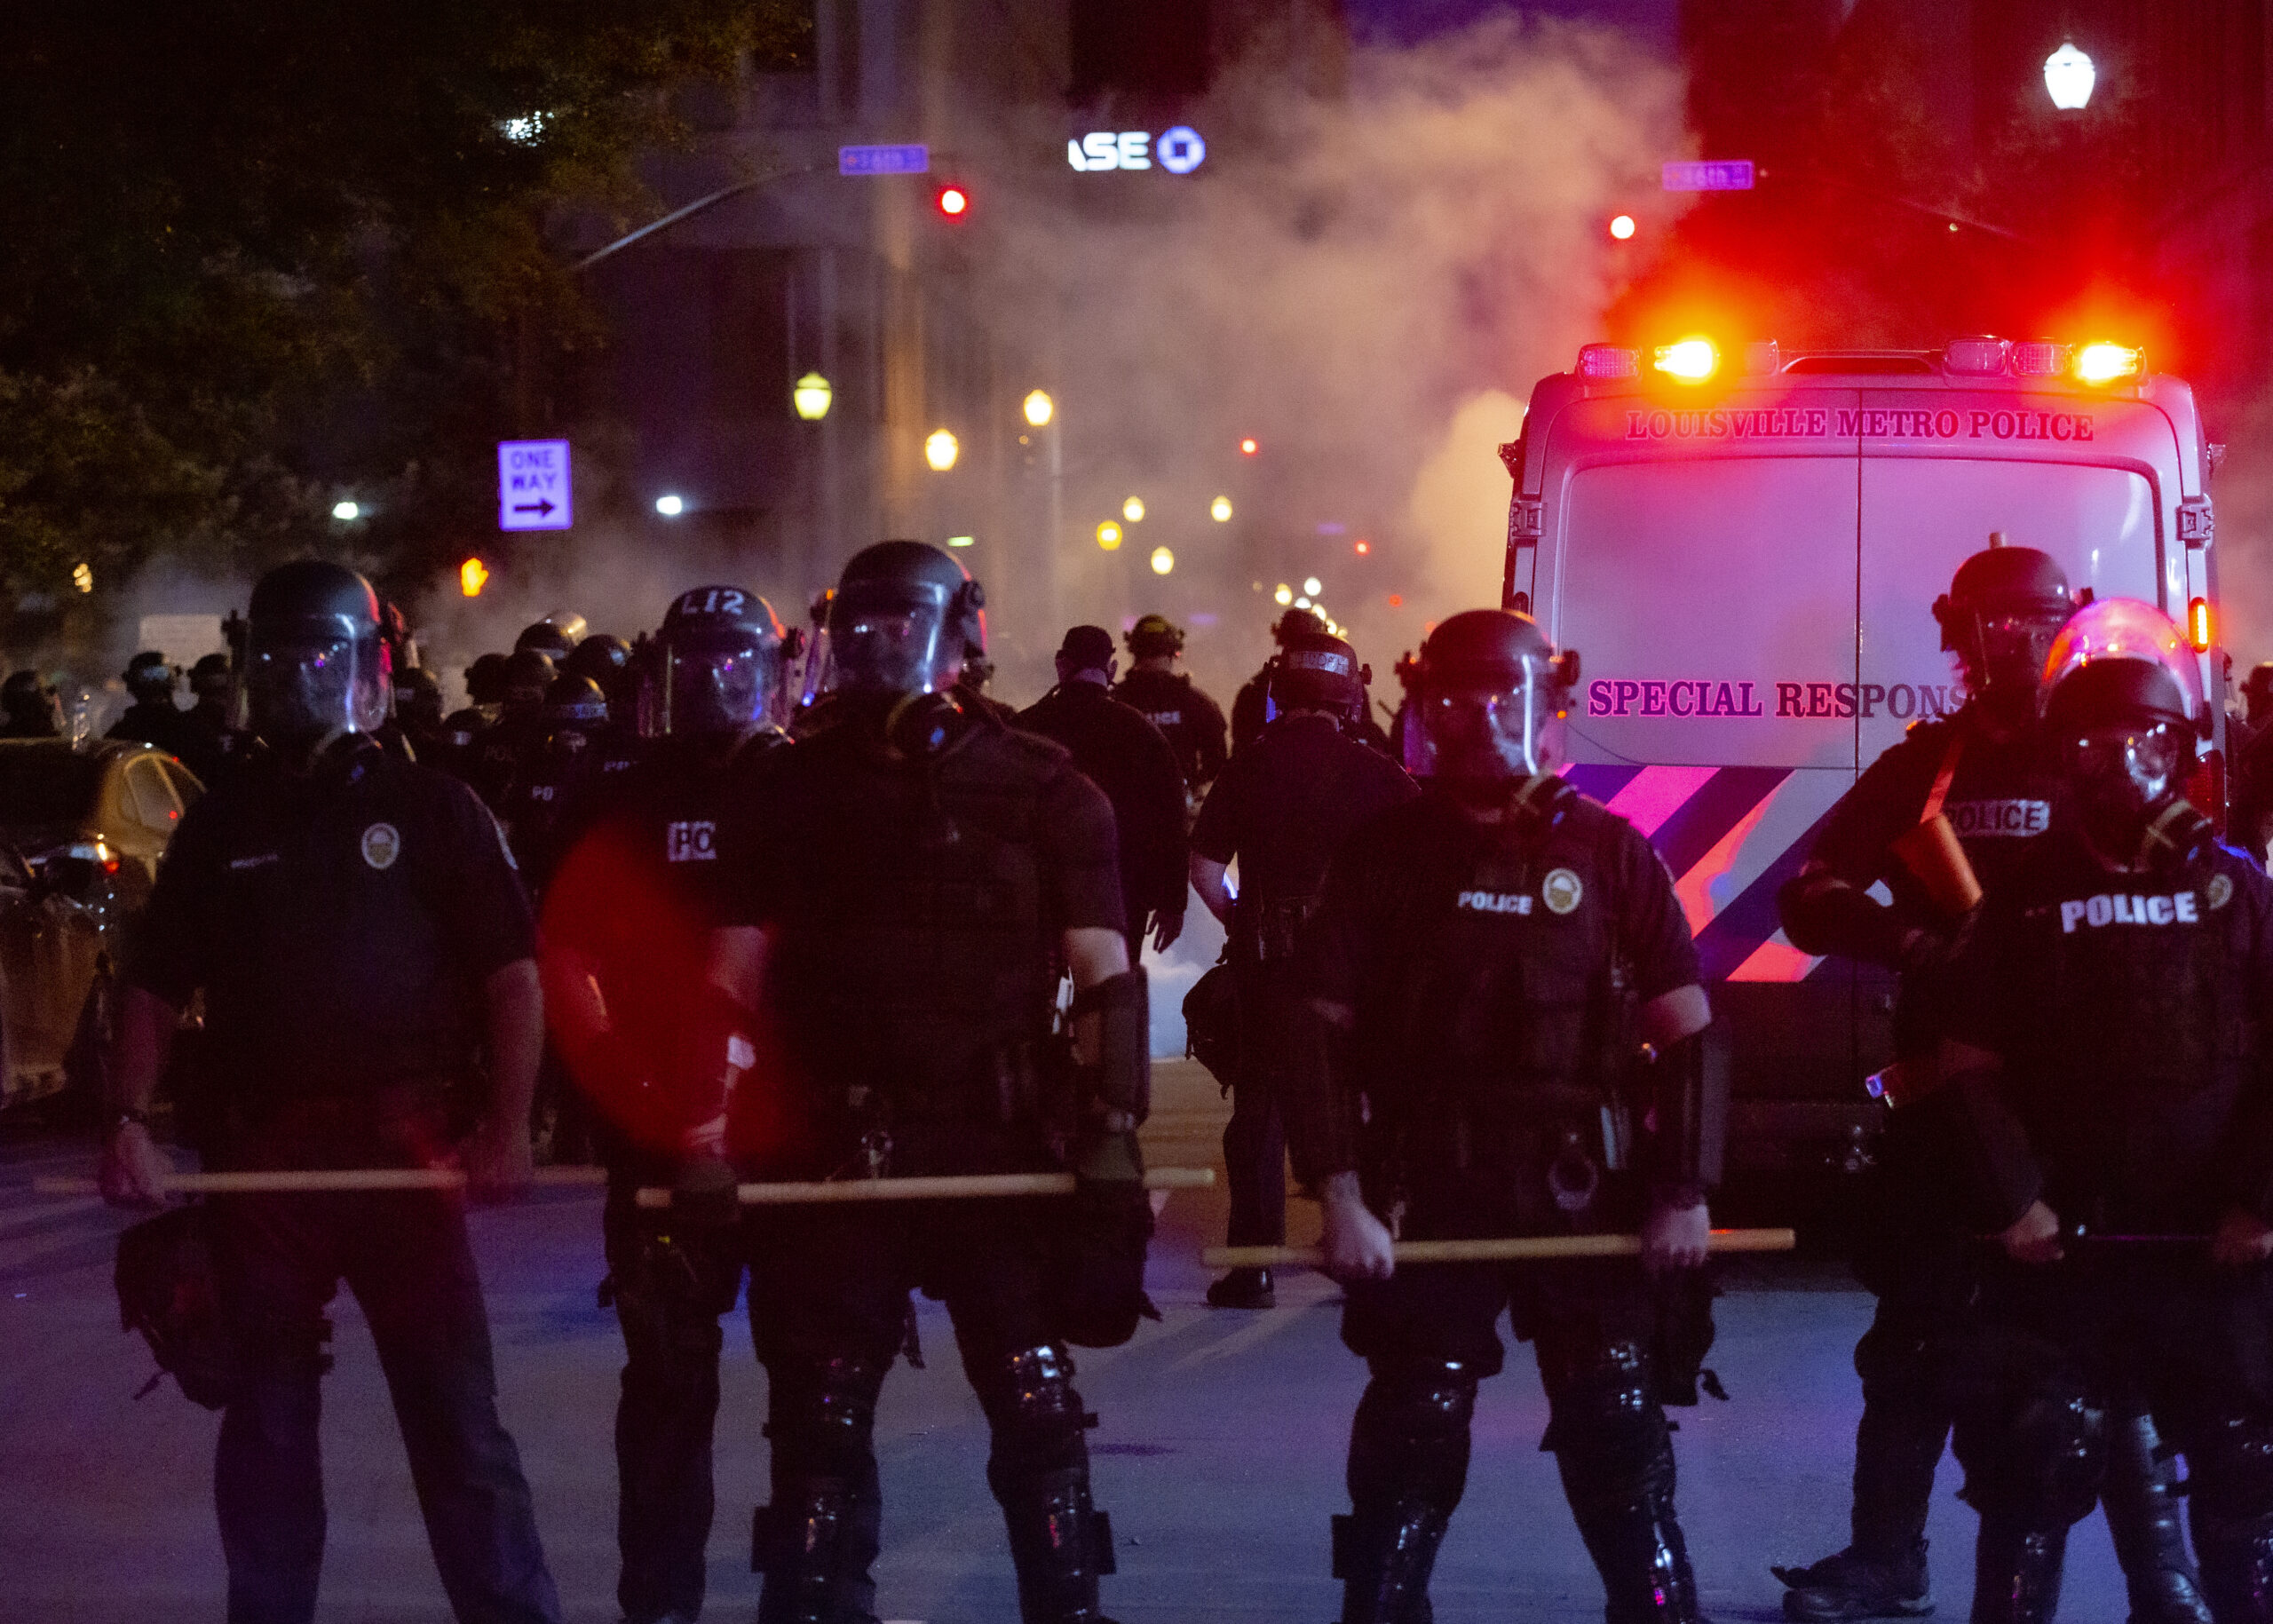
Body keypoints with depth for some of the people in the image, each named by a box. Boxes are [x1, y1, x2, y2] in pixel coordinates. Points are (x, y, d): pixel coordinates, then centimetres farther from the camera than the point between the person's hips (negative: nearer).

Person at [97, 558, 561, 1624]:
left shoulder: (429, 810, 4)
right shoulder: (219, 829, 13)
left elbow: (512, 975, 1)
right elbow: (155, 988, 13)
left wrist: (508, 1125, -11)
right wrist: (130, 1118, -2)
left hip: (403, 1143, -3)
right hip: (258, 1153, 3)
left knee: (454, 1410, -4)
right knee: (265, 1417, 10)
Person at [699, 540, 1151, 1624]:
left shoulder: (1044, 793, 3)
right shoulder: (788, 794, 8)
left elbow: (1104, 977, 2)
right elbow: (733, 984, 8)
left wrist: (1111, 1131, -8)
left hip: (1002, 1148, -2)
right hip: (833, 1156, 2)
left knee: (1038, 1411, -1)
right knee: (819, 1416, 6)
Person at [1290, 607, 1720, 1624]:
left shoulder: (1606, 852, 3)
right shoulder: (1386, 856, 2)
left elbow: (1685, 1033, 3)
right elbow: (1325, 1036, 0)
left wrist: (1684, 1192, -3)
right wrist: (1340, 1196, -10)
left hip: (1583, 1195, 0)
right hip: (1425, 1199, 0)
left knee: (1619, 1435, 2)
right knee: (1408, 1445, 5)